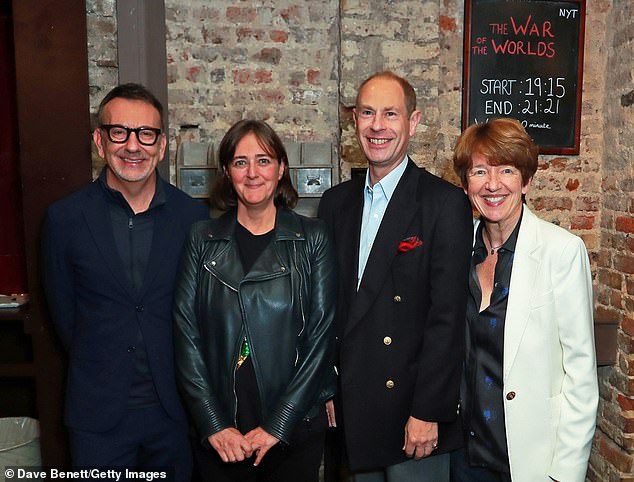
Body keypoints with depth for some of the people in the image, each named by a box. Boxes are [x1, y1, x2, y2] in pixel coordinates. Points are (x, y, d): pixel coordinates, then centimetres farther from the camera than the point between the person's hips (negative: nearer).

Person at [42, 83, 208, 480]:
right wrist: (99, 372, 7)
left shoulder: (193, 216, -5)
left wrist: (180, 378, 5)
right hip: (98, 414, 0)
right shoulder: (65, 218, -7)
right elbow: (63, 312, 3)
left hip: (175, 408, 1)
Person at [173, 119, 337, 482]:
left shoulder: (313, 239, -3)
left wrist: (278, 426, -10)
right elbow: (187, 335, -3)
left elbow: (322, 336, -6)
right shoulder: (203, 240, 0)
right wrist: (214, 424, -9)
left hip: (296, 430, 0)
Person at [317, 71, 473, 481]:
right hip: (351, 409, 5)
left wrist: (428, 412, -14)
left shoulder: (446, 203, -10)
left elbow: (447, 319, -13)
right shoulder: (336, 202, 6)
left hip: (413, 413, -4)